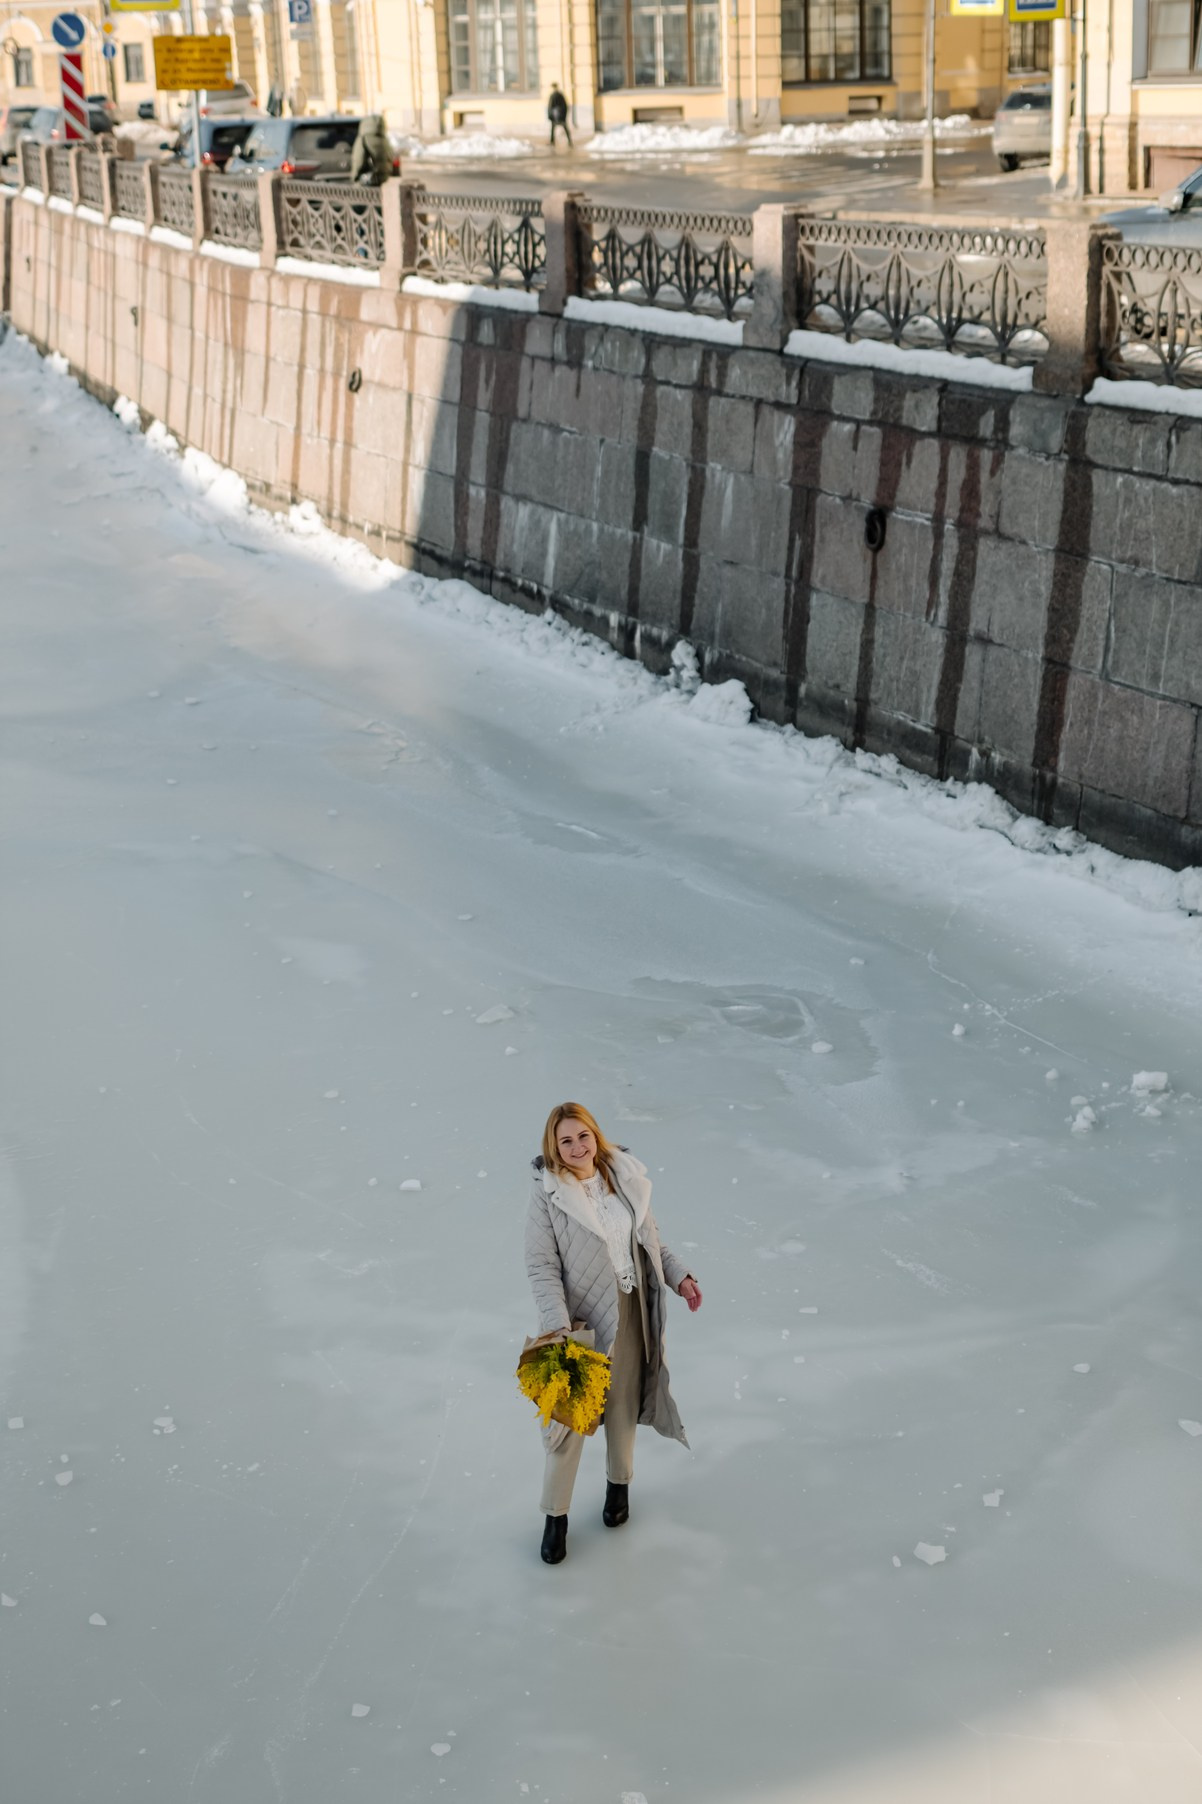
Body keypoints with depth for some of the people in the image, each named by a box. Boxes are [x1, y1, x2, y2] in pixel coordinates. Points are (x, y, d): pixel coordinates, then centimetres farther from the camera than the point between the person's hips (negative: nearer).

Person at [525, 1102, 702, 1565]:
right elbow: (541, 1267, -16)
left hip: (631, 1314, 4)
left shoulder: (626, 1177, -2)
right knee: (568, 1416, 1)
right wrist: (558, 1326, -25)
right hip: (580, 1319, -4)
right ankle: (555, 1515, 18)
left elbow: (651, 1241, 10)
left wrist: (680, 1277, -1)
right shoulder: (547, 1194, -14)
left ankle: (618, 1484, 44)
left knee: (624, 1403, 20)